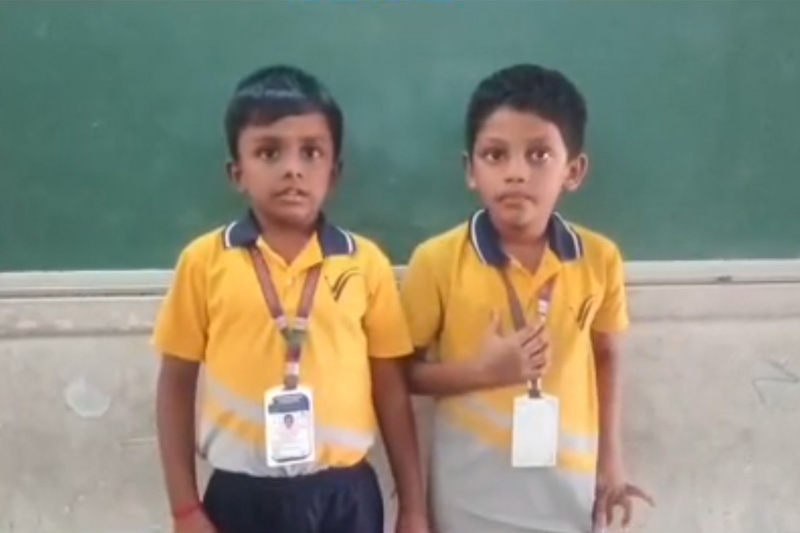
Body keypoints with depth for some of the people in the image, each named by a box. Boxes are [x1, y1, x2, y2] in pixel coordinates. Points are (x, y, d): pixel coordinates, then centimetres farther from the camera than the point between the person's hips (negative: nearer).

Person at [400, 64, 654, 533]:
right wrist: (482, 370, -20)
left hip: (566, 483, 2)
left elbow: (607, 359, 8)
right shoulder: (438, 261, -13)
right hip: (472, 492, -1)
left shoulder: (600, 259, -6)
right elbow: (401, 372, -5)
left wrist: (611, 460, 7)